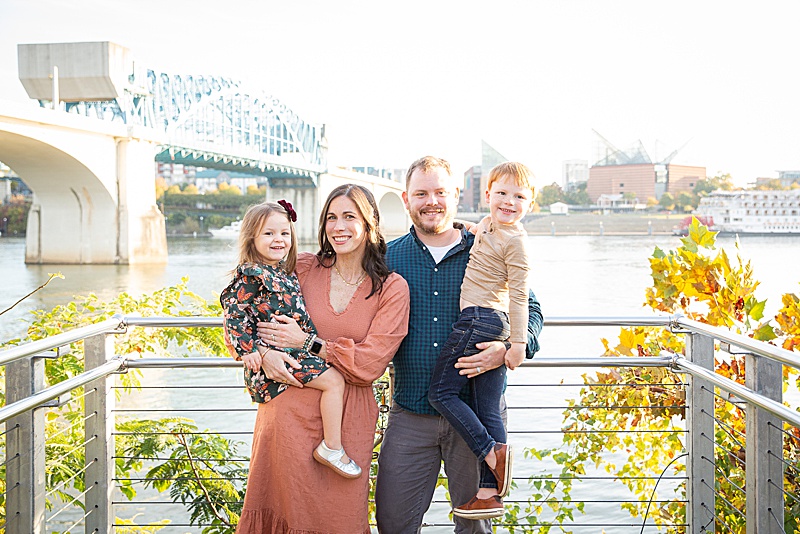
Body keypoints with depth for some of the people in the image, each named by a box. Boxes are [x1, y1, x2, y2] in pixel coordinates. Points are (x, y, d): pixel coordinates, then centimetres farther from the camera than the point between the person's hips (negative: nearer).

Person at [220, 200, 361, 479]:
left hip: (298, 349, 10)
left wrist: (306, 337, 25)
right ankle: (332, 448, -12)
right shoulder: (250, 274, -10)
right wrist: (248, 349, -18)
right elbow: (234, 312, -13)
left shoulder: (286, 272, 16)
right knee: (333, 380, -16)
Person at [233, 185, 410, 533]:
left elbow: (370, 364, -9)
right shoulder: (302, 268, 4)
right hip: (289, 409, 1)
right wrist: (263, 354, -12)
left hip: (346, 420, -1)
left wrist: (306, 342, -11)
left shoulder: (392, 288, -1)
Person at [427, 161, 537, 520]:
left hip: (479, 319, -9)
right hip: (495, 326, 9)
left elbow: (519, 294, -13)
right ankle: (489, 493, 8)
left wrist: (518, 341, -14)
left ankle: (492, 451, -6)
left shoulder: (515, 240, -9)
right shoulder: (485, 226, 16)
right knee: (487, 408, 6)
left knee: (440, 391, -5)